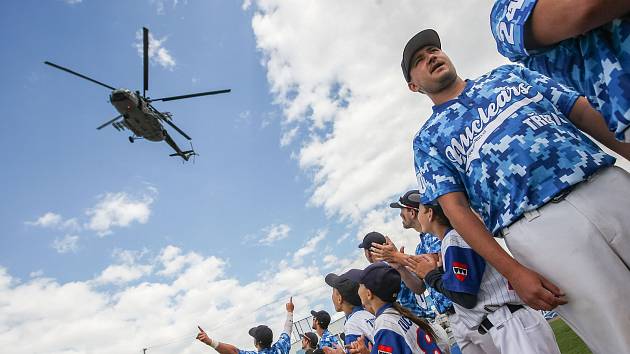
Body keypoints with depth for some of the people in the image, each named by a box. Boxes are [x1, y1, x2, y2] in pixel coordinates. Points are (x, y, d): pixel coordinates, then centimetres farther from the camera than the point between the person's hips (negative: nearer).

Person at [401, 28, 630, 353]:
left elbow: (585, 112, 16)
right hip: (536, 226, -4)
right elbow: (455, 208, -1)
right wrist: (512, 271, -9)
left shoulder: (508, 73, 20)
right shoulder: (428, 140, 8)